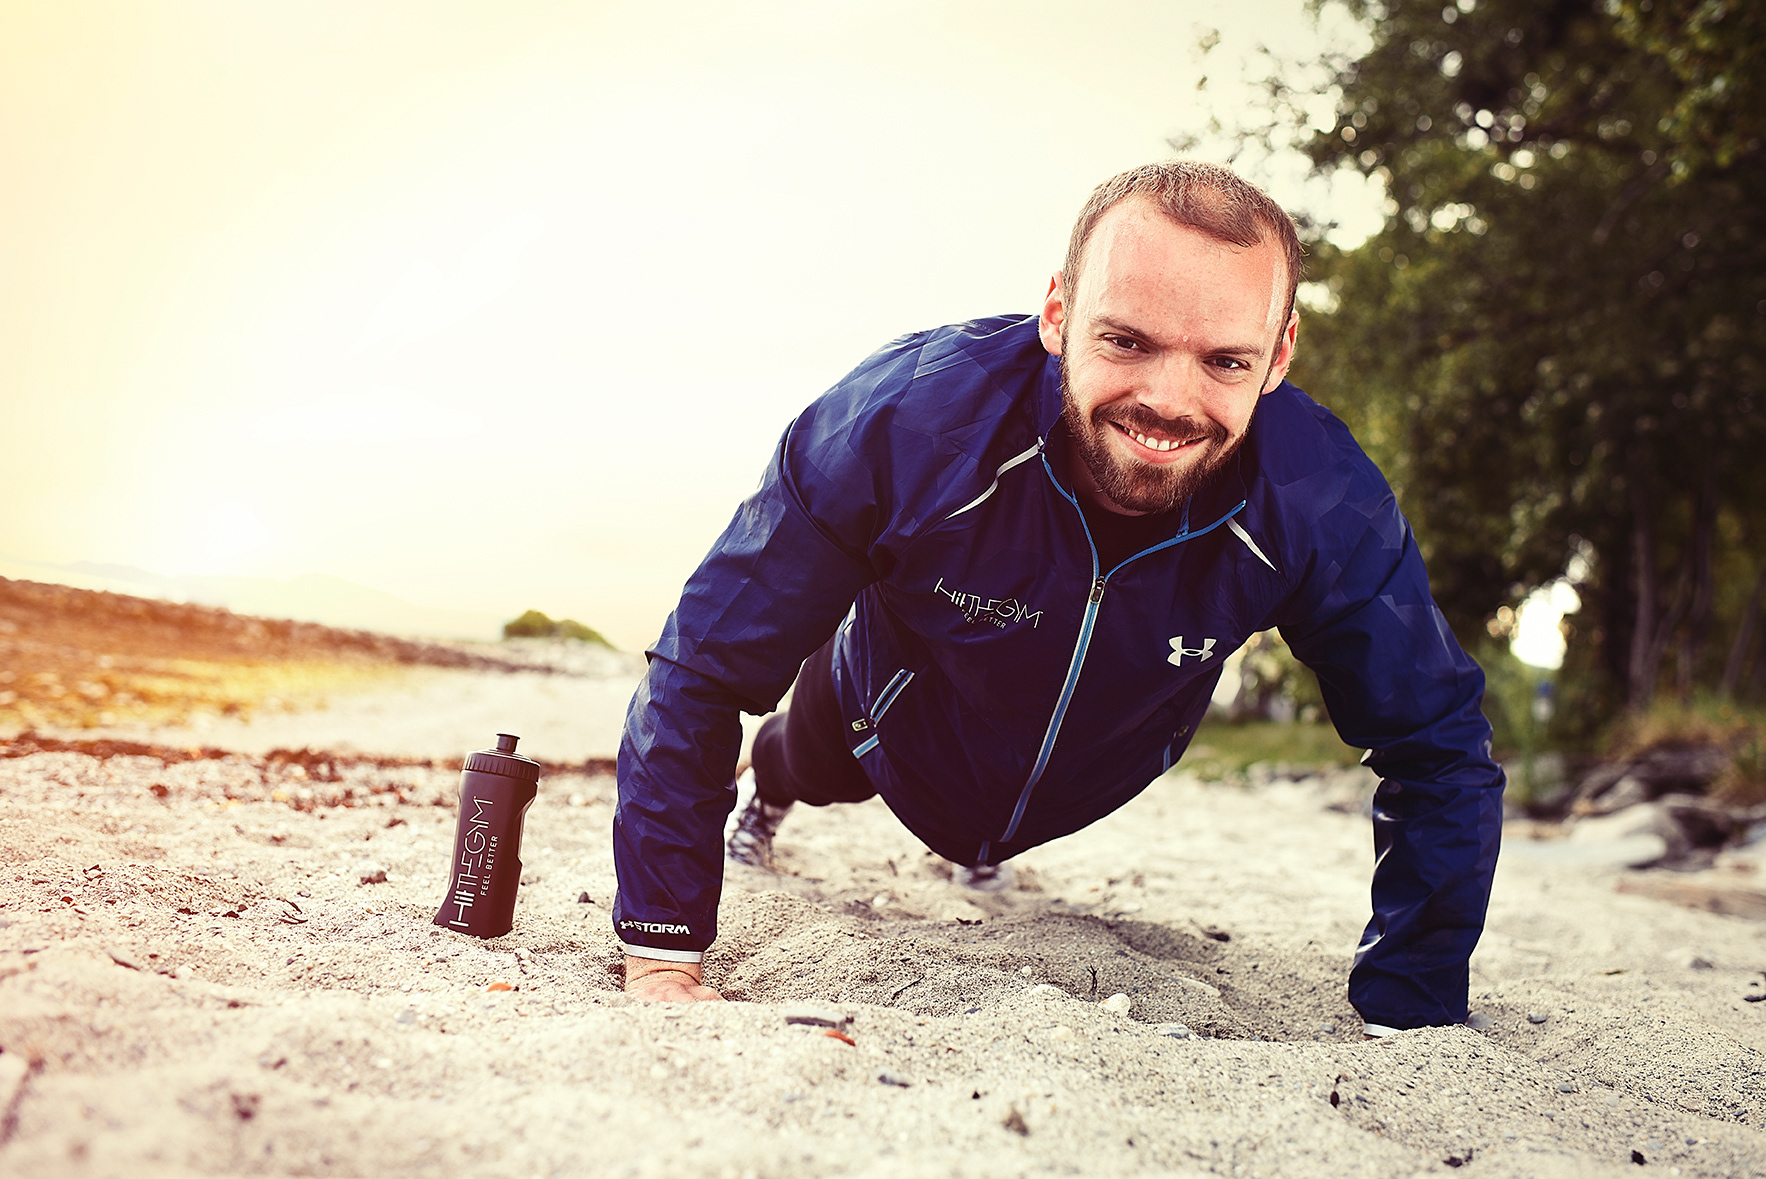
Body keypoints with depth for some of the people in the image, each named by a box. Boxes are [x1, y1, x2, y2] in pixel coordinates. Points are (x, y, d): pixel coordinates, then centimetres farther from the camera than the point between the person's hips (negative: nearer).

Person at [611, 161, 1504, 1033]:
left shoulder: (1324, 506, -37)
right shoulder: (907, 418, -43)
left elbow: (1437, 746, -22)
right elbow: (703, 665, -35)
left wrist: (1404, 1026, -26)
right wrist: (661, 958, -36)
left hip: (1079, 793, 2)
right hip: (888, 726, -1)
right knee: (809, 769, 35)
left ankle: (974, 853, 76)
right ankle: (766, 794, 73)